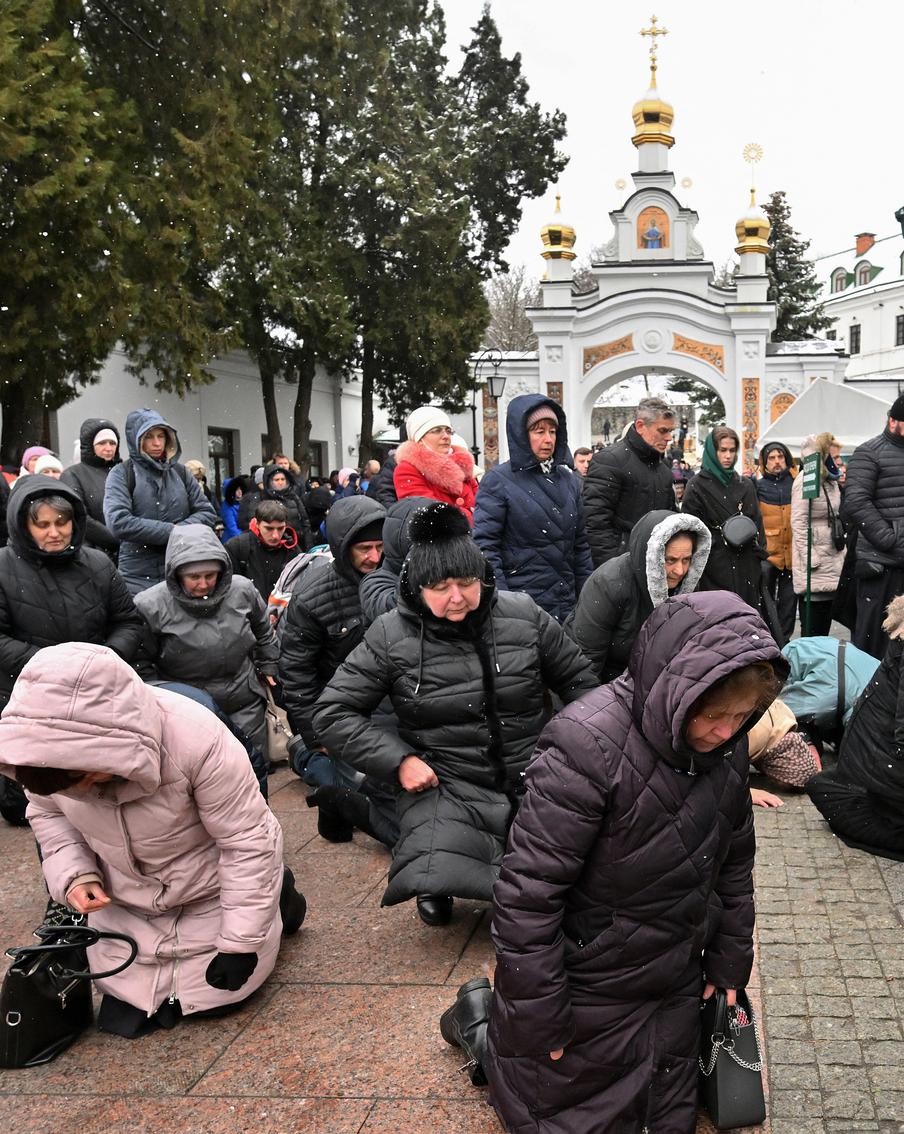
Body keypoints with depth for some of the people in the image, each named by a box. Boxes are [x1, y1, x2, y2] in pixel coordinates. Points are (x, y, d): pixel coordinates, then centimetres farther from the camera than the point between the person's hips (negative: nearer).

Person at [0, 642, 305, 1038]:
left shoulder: (197, 742, -40)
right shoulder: (47, 748, -25)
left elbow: (247, 842, -27)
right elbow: (47, 813, -1)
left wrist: (240, 941, -22)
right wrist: (74, 874, -18)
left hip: (214, 889, -4)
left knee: (211, 995, 5)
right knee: (127, 997, 12)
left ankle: (273, 895, 26)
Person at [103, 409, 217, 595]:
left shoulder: (180, 472, 11)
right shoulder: (121, 474, 0)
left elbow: (208, 512, 11)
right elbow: (118, 523, -14)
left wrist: (182, 529, -8)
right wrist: (170, 530, -12)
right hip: (139, 578, -3)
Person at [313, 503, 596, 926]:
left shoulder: (523, 615, 0)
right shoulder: (391, 636, -6)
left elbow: (578, 680, 15)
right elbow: (333, 713, -2)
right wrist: (398, 760, -10)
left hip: (533, 777, 3)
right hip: (447, 786, -2)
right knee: (435, 879, -28)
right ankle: (436, 884, 11)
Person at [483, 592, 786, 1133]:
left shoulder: (726, 744, -8)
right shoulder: (587, 745, -30)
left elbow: (735, 862, 8)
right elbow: (529, 891, -26)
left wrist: (730, 962, 12)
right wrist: (538, 1016, -19)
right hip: (590, 993, -6)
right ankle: (485, 1017, 32)